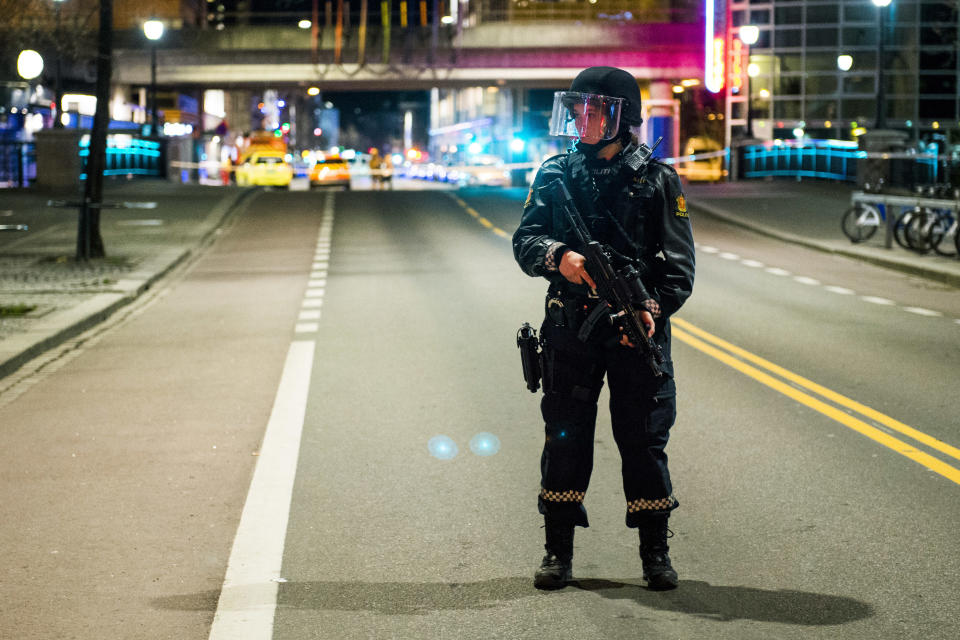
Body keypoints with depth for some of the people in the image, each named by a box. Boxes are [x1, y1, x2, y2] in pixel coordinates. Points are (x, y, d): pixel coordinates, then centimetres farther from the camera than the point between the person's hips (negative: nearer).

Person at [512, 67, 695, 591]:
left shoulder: (657, 179, 1)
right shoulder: (556, 174, 8)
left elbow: (679, 262, -1)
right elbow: (524, 240, 2)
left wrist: (655, 307, -18)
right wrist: (558, 256, -19)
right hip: (570, 328, 2)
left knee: (644, 438, 2)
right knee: (565, 436, 6)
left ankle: (655, 552, 15)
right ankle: (558, 550, 16)